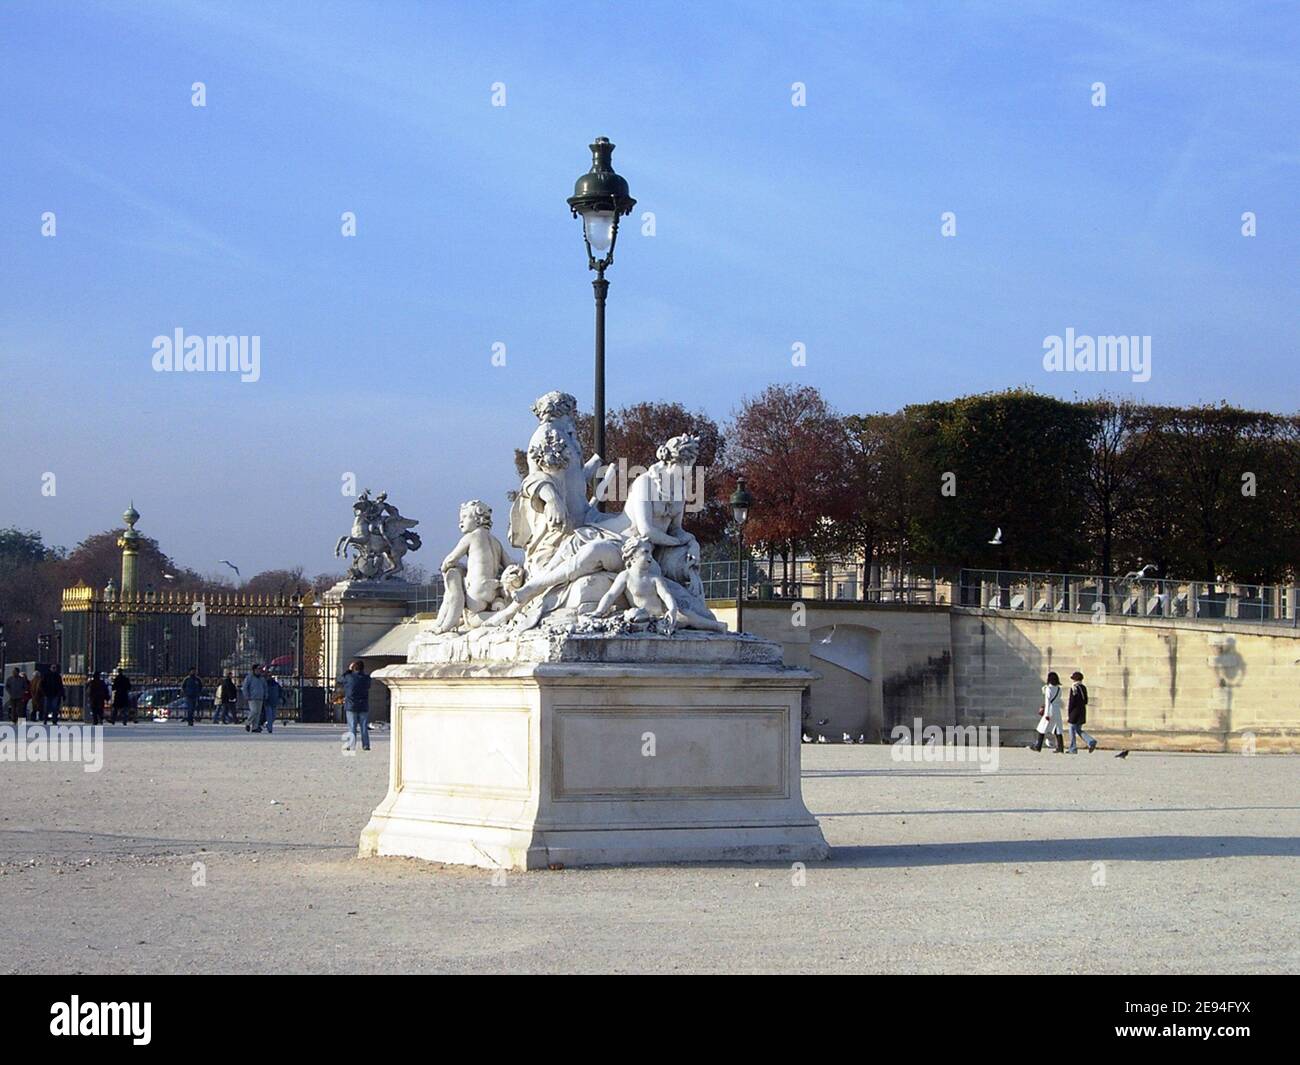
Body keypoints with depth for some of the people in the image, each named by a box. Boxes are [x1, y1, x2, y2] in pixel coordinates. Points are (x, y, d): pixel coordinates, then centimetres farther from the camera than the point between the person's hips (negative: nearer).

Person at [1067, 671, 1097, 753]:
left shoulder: (1073, 688, -13)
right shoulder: (1084, 687, 9)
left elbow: (1071, 701, -16)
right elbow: (1086, 701, 13)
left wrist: (1068, 712, -9)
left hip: (1075, 711, -7)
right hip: (1083, 711, 7)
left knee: (1072, 729, 4)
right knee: (1078, 730, 14)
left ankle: (1073, 749, 5)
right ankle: (1091, 742, -4)